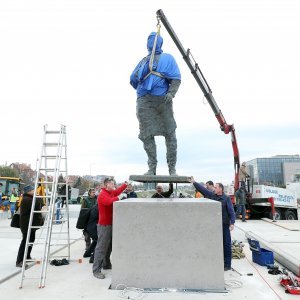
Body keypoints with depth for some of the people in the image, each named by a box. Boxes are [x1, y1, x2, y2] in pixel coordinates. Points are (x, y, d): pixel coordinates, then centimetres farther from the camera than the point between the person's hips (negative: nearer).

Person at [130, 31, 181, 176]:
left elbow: (176, 78, 3)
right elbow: (133, 79, 20)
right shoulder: (143, 61, 26)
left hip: (162, 99, -3)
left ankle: (172, 168, 7)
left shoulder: (167, 58, 15)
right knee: (146, 135, -3)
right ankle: (152, 168, 5)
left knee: (170, 134, -2)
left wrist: (171, 93, -14)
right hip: (144, 101, 3)